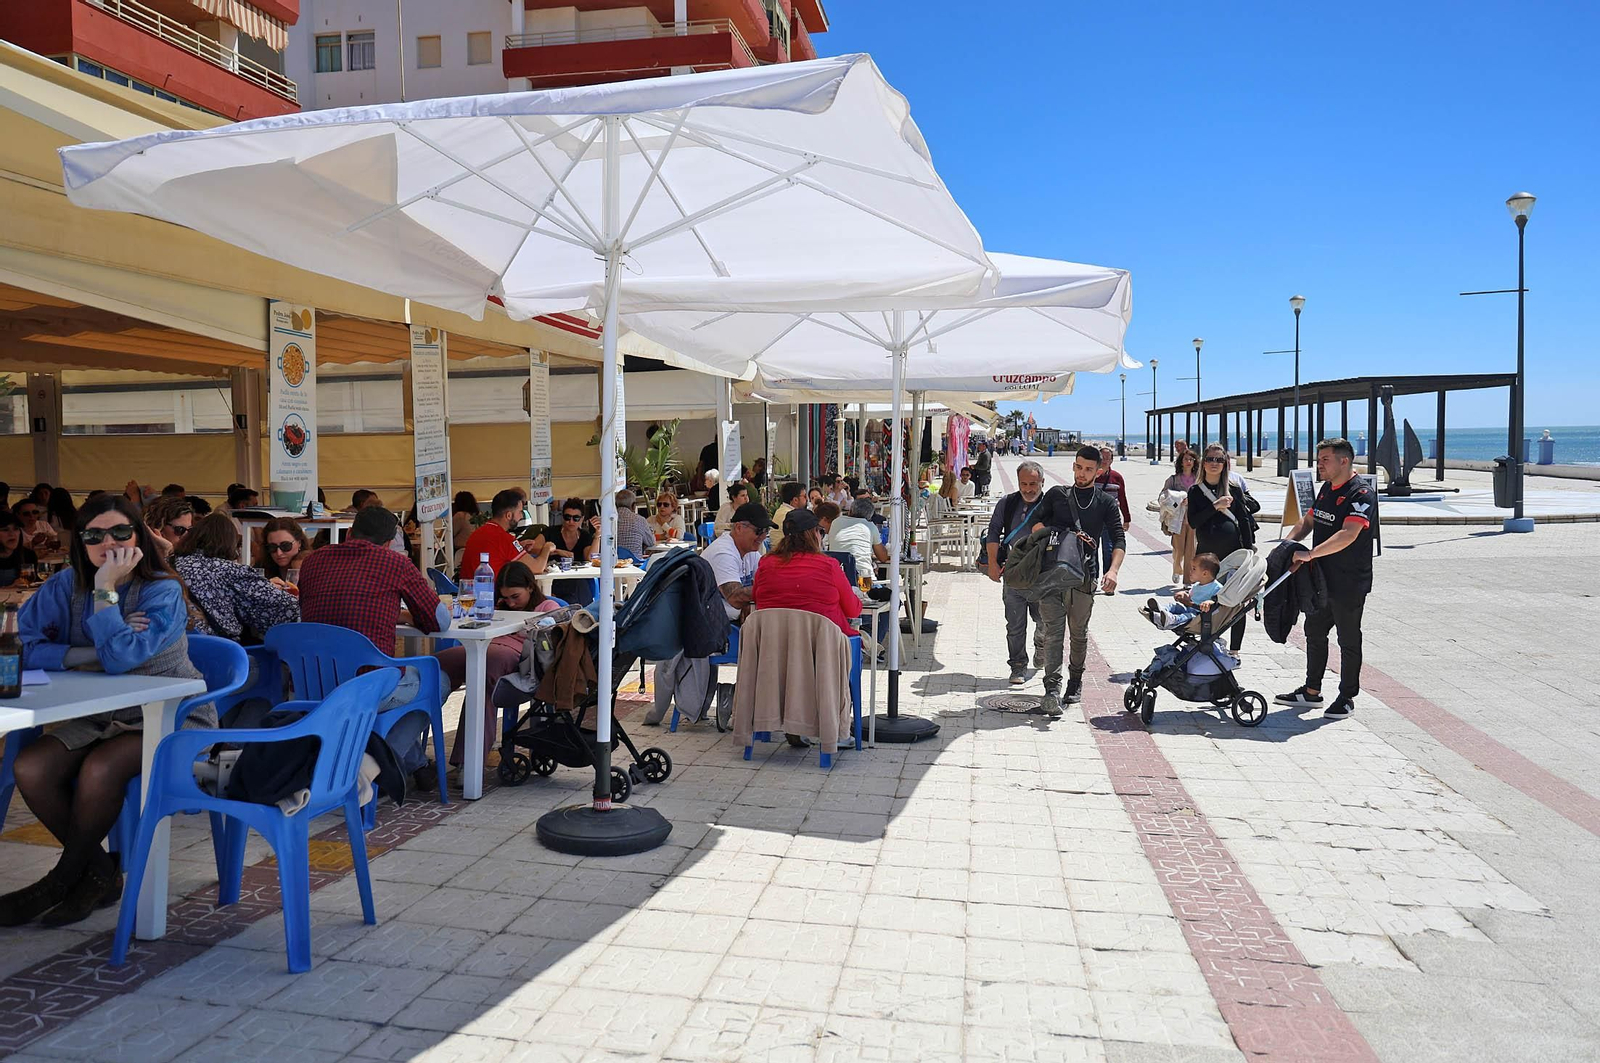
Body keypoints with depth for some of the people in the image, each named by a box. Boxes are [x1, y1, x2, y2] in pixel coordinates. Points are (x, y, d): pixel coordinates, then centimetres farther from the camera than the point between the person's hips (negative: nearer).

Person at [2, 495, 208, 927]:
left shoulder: (163, 592, -13)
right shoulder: (66, 586, 2)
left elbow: (122, 657, -27)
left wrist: (106, 589, -25)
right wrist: (93, 655, -19)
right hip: (100, 716, 6)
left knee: (100, 769, -30)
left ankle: (63, 880, -3)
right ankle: (100, 874, 0)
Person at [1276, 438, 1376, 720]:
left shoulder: (1361, 493, -18)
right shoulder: (1327, 489, 10)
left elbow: (1348, 534, -30)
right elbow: (1308, 521, 19)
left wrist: (1309, 555, -33)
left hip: (1350, 583, -9)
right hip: (1322, 579, 9)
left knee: (1348, 640, 5)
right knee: (1314, 633, 16)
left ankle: (1347, 697, 17)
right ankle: (1311, 691, 28)